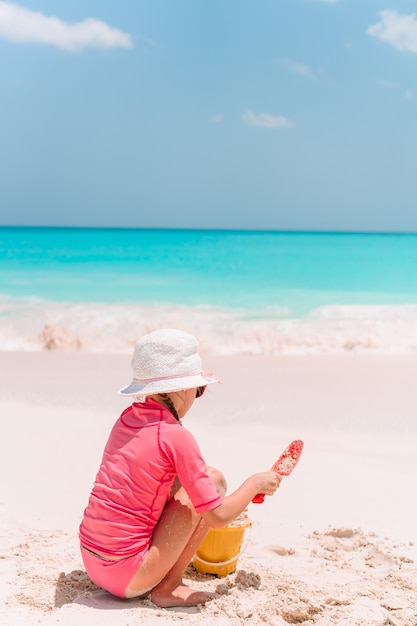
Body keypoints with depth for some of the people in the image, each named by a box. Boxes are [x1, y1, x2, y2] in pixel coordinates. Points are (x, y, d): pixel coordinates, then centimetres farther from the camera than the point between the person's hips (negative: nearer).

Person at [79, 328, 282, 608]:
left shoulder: (128, 418, 5)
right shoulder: (176, 436, -16)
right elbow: (218, 516, -13)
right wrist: (255, 483, 2)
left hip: (91, 561, 8)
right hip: (127, 577, -8)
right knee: (215, 479, -2)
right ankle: (168, 587, 0)